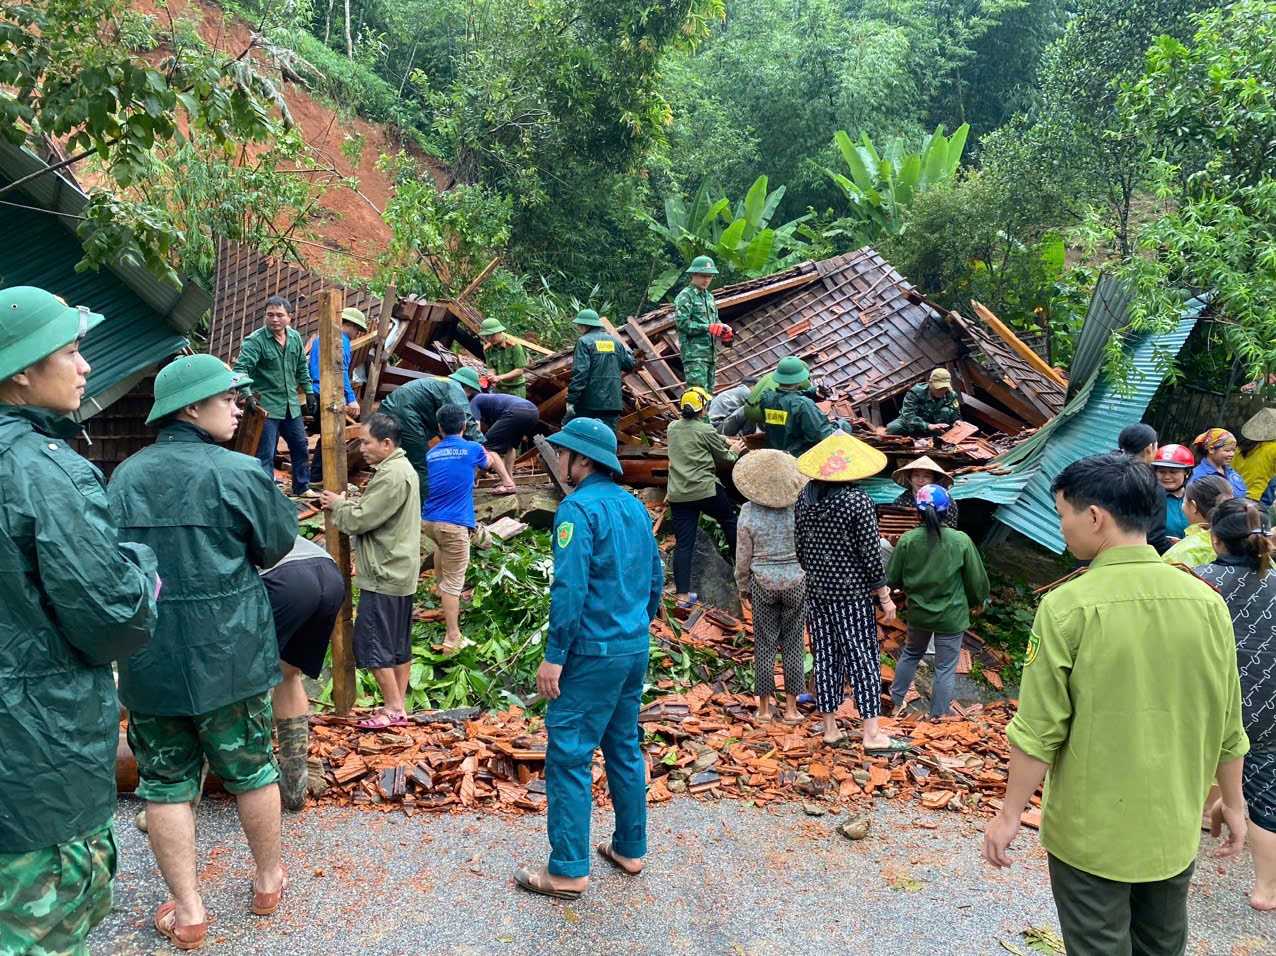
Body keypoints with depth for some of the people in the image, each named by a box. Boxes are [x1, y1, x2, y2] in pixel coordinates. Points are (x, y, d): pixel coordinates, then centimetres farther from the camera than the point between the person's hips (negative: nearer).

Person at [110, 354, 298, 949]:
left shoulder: (123, 476, 1)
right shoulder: (237, 472, -13)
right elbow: (278, 544, -2)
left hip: (146, 660, 3)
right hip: (228, 654, -3)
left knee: (166, 782, 12)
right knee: (251, 768, 15)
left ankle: (187, 913, 19)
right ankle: (268, 881, 32)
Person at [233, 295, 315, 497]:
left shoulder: (295, 337, 4)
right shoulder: (255, 341, -16)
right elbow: (241, 368, -25)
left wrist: (309, 391, 18)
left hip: (292, 405, 7)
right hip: (266, 406, -7)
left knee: (301, 448, 19)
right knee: (265, 455, -4)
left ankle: (301, 487, 37)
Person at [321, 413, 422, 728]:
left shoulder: (392, 476, -20)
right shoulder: (402, 468, 13)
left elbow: (359, 521, -19)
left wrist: (339, 505, -1)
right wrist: (353, 505, 2)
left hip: (384, 576, -10)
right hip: (400, 572, 10)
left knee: (371, 643, -1)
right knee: (399, 644, 14)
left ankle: (393, 708, 6)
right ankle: (399, 706, 22)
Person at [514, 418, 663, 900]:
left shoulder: (579, 508, -16)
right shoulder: (635, 506, 10)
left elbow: (570, 588, -21)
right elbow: (655, 578, 15)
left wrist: (554, 655, -17)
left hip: (592, 655, -8)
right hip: (635, 649, 9)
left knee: (569, 757, 0)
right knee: (625, 748, 18)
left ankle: (568, 871, 6)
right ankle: (630, 849, 29)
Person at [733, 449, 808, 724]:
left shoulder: (749, 511, -8)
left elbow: (743, 556, -3)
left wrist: (743, 587, 9)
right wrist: (812, 582, 13)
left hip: (763, 584, 0)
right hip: (796, 582, 0)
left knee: (764, 644, 9)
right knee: (793, 644, 9)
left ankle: (764, 707, 15)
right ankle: (791, 707, 14)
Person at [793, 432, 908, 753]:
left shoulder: (804, 500, 2)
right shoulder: (858, 502, -14)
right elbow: (870, 554, -13)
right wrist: (884, 596, -5)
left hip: (816, 591, 5)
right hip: (851, 594, -5)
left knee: (825, 657, 11)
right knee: (863, 659, 2)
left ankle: (830, 729, 19)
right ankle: (872, 734, 5)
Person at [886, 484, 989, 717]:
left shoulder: (907, 540, -13)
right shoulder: (961, 541, -17)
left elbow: (891, 578, -4)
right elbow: (977, 579, -6)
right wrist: (975, 600, 14)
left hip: (918, 612, 3)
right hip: (951, 616, -3)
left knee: (910, 654, 26)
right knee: (945, 668, 10)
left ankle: (896, 702, 38)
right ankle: (937, 717, 18)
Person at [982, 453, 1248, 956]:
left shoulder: (1068, 606, -20)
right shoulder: (1206, 601, -7)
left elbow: (1039, 730, -17)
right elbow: (1227, 724, 2)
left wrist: (1010, 814, -5)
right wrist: (1233, 802, 16)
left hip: (1091, 830, -4)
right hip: (1175, 826, 4)